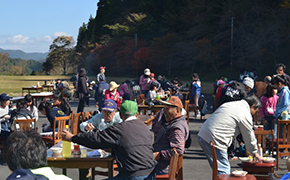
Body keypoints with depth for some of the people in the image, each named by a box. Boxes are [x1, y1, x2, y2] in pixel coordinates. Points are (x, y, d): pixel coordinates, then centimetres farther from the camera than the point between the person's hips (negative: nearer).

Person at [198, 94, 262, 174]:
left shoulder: (230, 104, 19)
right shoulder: (245, 115, -5)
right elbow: (249, 137, 4)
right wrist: (255, 153, 20)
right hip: (214, 140, -9)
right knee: (223, 171, -5)